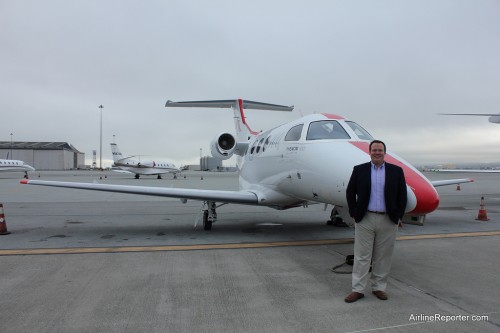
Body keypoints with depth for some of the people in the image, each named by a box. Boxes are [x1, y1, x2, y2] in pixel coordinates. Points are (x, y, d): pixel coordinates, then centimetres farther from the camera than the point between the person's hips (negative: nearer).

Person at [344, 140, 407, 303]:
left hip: (388, 221, 1)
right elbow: (350, 192, 6)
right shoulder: (359, 170, 3)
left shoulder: (396, 171, 4)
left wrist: (398, 216, 1)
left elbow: (402, 196, 6)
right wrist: (354, 214, 0)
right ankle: (358, 289, 10)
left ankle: (379, 287, 23)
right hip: (364, 220, -1)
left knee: (383, 257, 10)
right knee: (362, 256, 3)